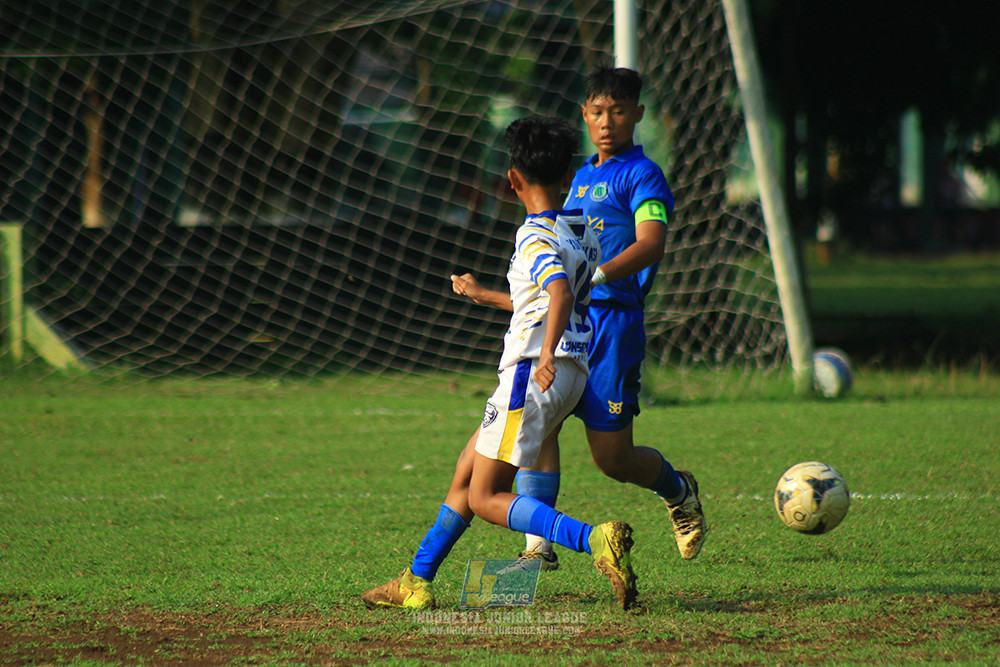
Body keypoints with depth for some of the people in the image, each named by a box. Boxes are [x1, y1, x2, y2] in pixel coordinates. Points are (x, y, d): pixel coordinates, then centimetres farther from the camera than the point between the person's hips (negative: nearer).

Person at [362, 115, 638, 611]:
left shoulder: (536, 236, -12)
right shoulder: (583, 232, 17)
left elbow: (560, 295, -31)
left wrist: (546, 354, -46)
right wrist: (482, 295, 45)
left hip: (531, 374, -9)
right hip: (571, 378, 9)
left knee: (486, 499, -8)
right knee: (466, 474, 18)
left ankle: (595, 541, -25)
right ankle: (417, 581, 23)